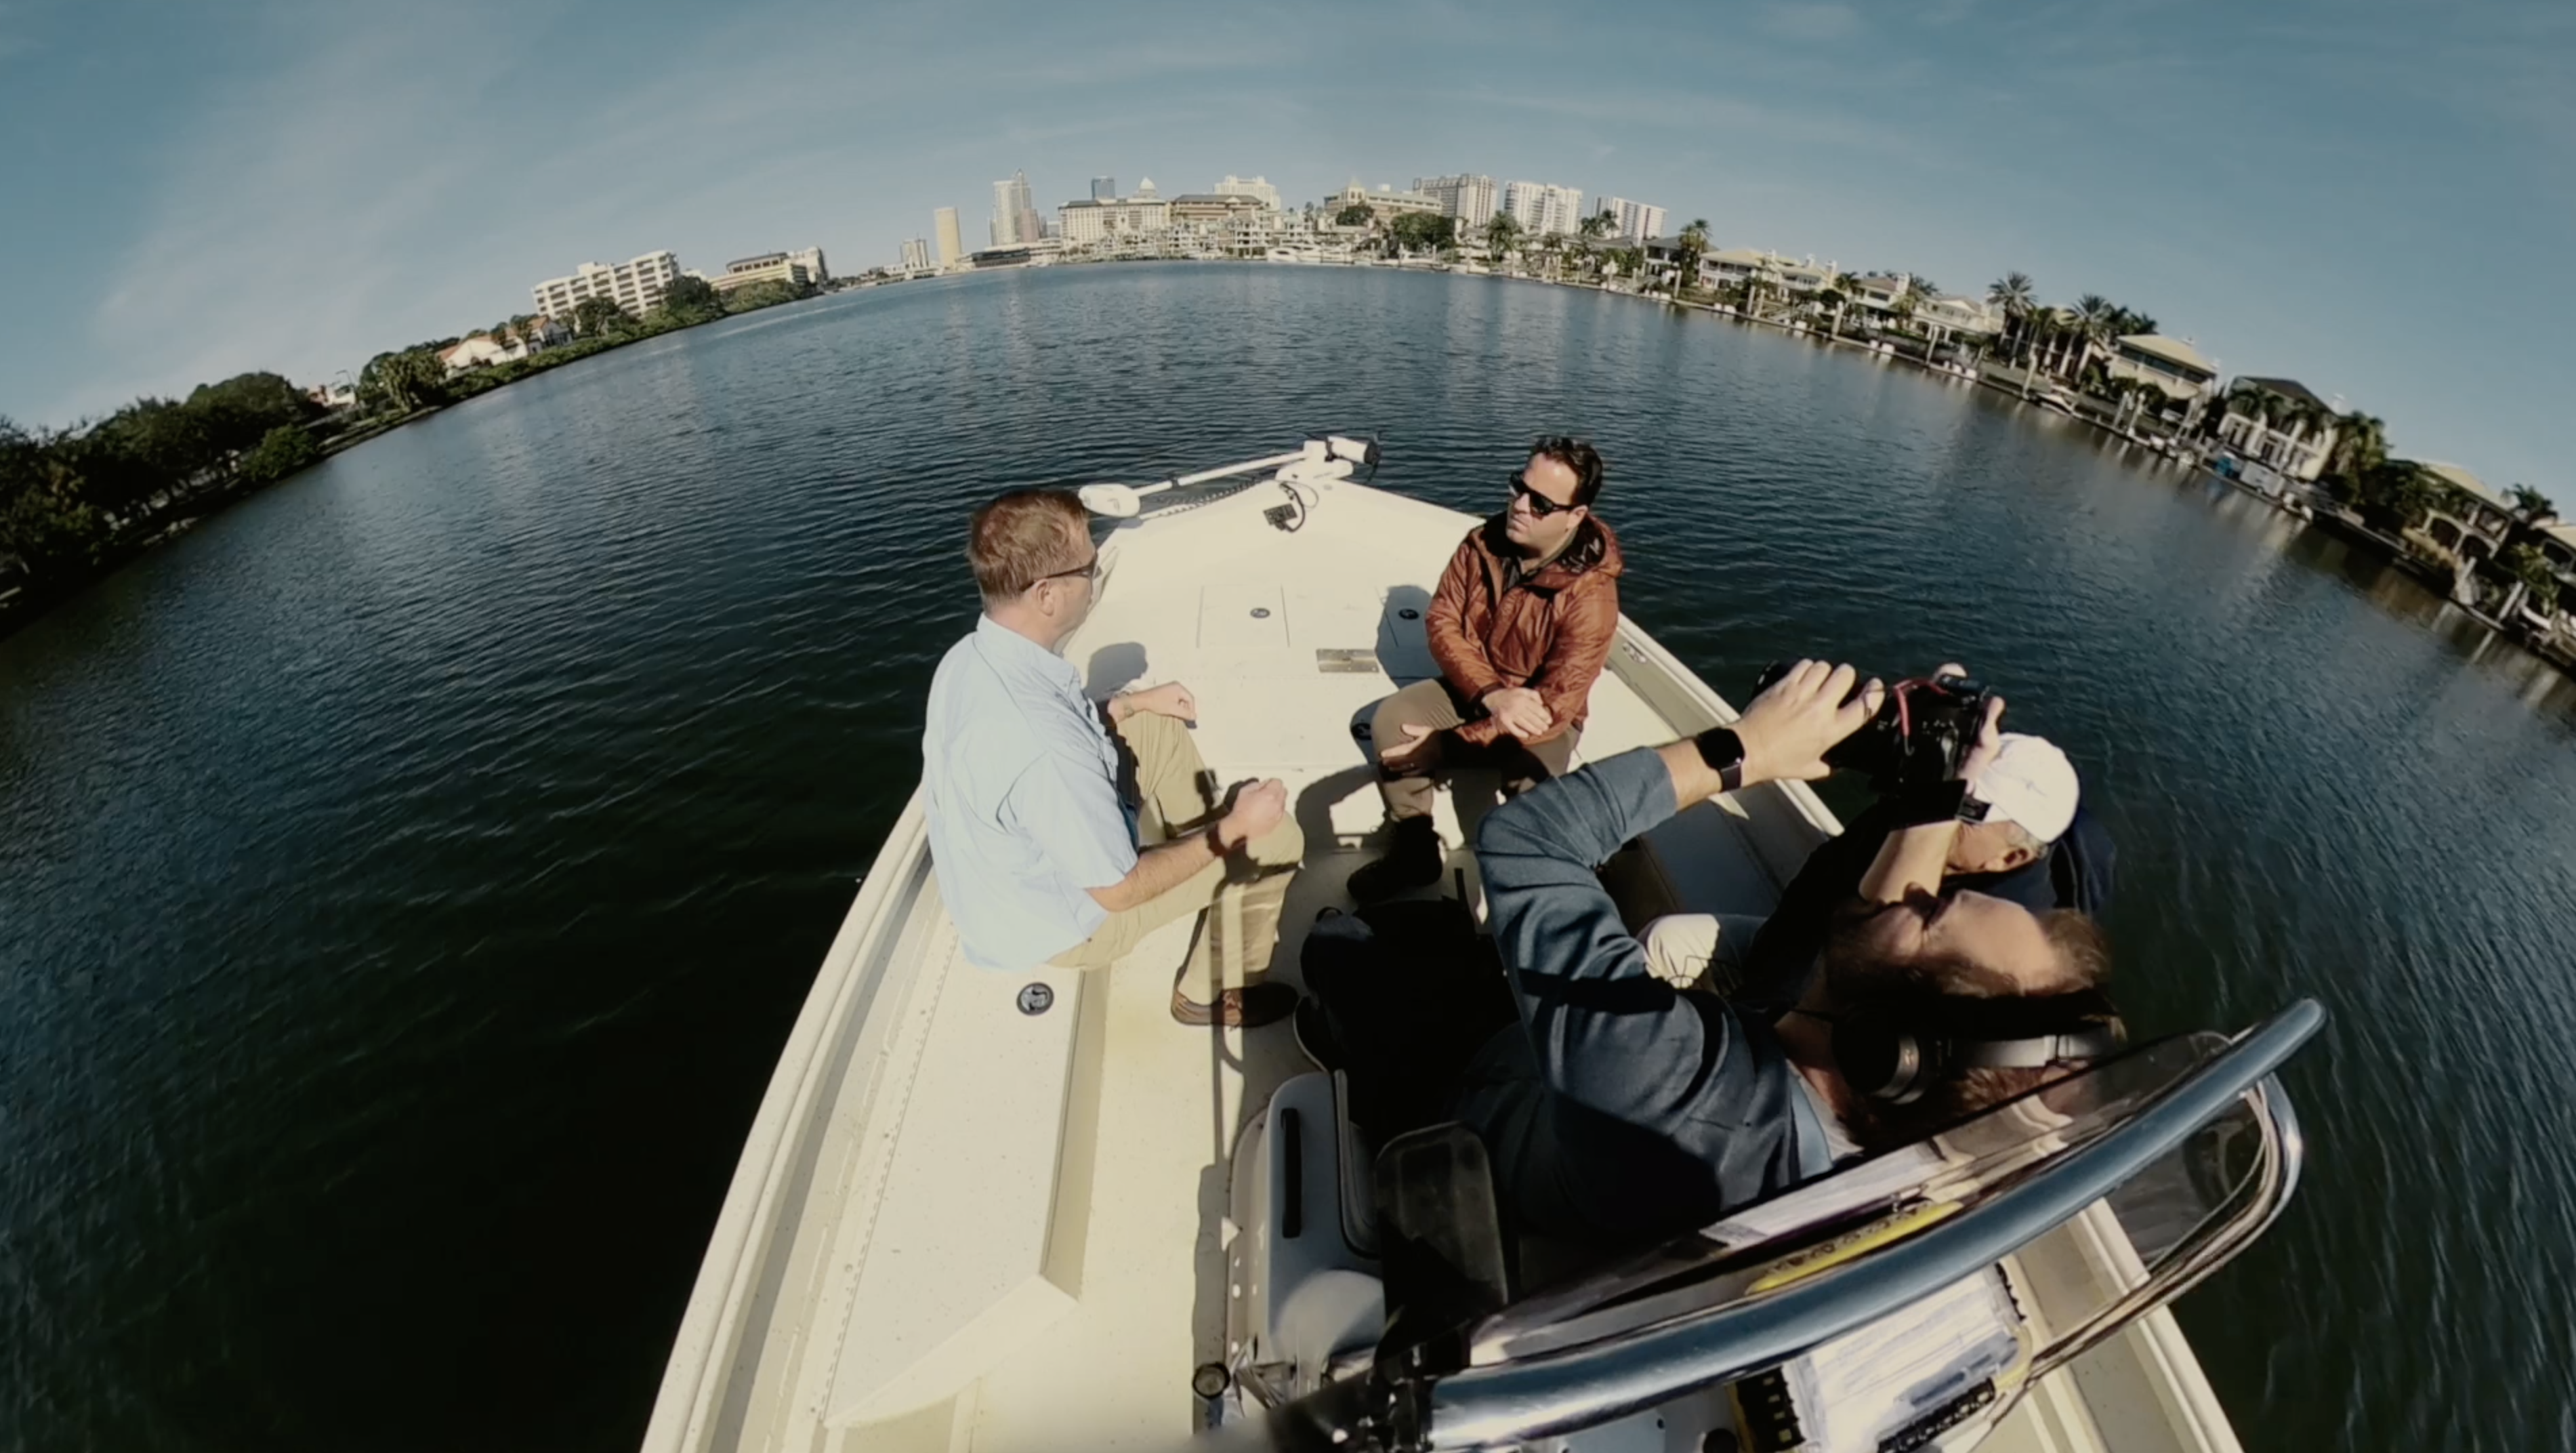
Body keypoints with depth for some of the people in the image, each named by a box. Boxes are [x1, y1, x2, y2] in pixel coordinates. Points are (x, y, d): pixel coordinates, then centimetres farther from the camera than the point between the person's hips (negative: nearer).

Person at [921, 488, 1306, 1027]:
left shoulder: (969, 659, -13)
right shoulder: (1044, 750, -41)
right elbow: (1119, 890, -27)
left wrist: (1136, 702, 13)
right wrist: (1234, 828, -16)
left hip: (1004, 877, 8)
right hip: (1060, 923, -8)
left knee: (1157, 728, 13)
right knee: (1277, 837, -5)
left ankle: (1203, 847, 30)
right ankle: (1208, 992, 16)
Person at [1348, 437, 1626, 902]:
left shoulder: (1591, 594, -26)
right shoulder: (1483, 543, -12)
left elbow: (1555, 707, -28)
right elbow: (1442, 622, -11)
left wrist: (1448, 744, -31)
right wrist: (1492, 694, -31)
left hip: (1542, 716, -4)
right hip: (1472, 691, 4)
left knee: (1531, 784, -35)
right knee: (1390, 721, -21)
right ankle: (1413, 851, -5)